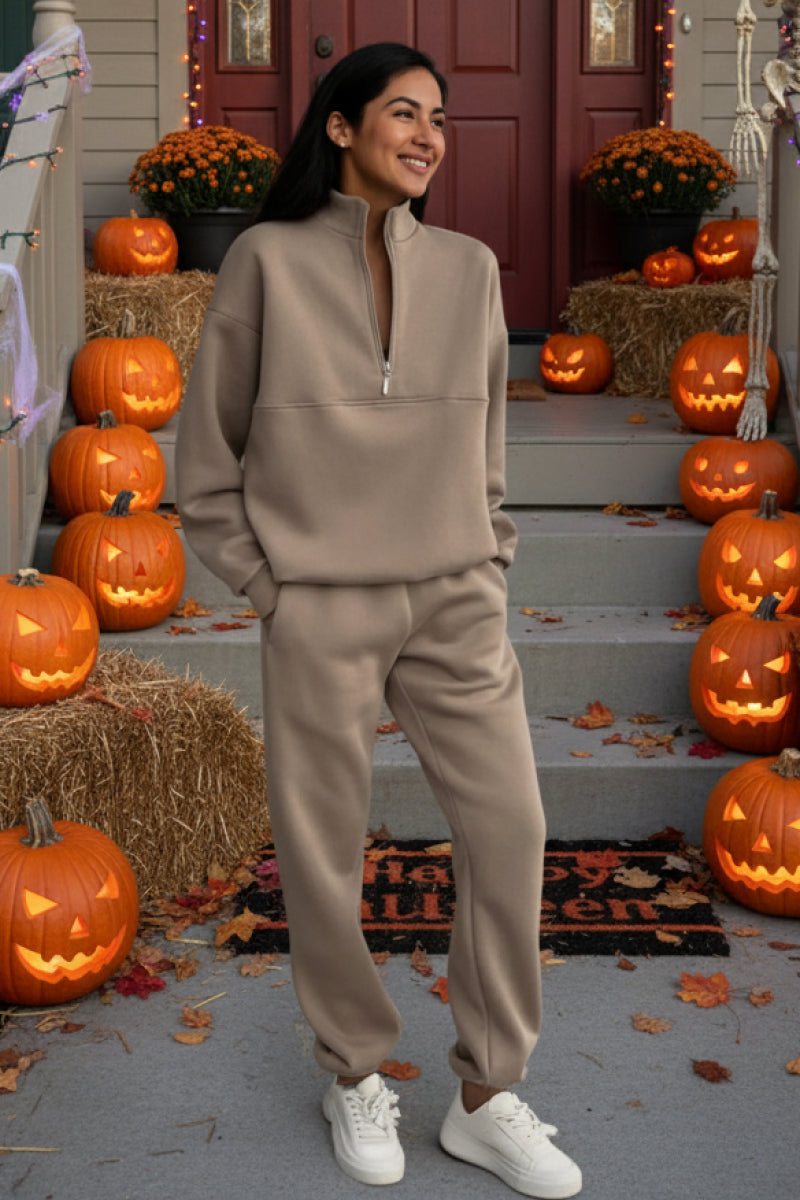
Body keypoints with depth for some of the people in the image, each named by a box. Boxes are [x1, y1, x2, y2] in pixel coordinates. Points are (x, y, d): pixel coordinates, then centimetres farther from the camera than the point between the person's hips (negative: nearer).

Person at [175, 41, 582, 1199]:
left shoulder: (469, 267, 6)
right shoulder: (267, 261, -2)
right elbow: (209, 442, 3)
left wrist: (489, 563, 8)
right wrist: (258, 577, -1)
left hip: (456, 601, 3)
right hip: (320, 611, -3)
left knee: (508, 830, 1)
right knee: (323, 851, 5)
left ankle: (487, 1097, 18)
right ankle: (356, 1074, 28)